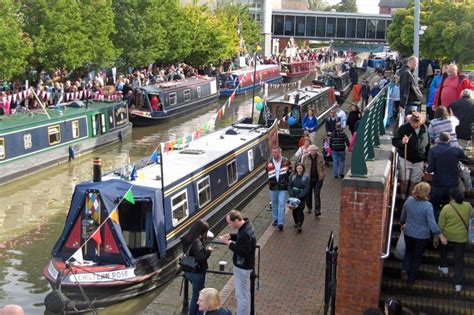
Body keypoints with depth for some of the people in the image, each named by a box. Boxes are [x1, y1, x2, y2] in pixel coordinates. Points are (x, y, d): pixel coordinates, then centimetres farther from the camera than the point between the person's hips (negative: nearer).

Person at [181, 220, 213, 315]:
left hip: (189, 271, 8)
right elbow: (201, 257, -31)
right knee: (197, 296, 9)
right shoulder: (196, 242, -26)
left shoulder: (188, 239, 1)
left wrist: (205, 249, -2)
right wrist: (208, 251, -15)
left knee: (197, 294, 24)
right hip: (197, 273, -8)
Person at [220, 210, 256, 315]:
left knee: (241, 296, 2)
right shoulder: (246, 225, 0)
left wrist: (229, 244, -21)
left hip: (242, 268, -11)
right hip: (244, 265, 11)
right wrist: (231, 236, 0)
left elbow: (243, 251, -30)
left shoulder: (246, 234, -31)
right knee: (244, 294, 24)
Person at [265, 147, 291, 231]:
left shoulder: (286, 161, -3)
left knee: (281, 204, -7)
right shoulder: (269, 163, 1)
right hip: (273, 187, 3)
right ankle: (275, 220, 29)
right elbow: (268, 174, 10)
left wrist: (285, 181, 3)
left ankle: (281, 223, -8)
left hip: (283, 187, -2)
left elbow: (290, 172, 6)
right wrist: (271, 182, 1)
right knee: (274, 204, 13)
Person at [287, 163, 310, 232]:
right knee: (294, 210, 7)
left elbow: (306, 189, -9)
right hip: (293, 196, 3)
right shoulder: (292, 176, 1)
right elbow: (289, 186, 2)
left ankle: (300, 225, -9)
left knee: (300, 210, -11)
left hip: (302, 197, -3)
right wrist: (291, 196, -11)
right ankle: (296, 223, 26)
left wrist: (298, 196, -18)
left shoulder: (306, 178, -6)